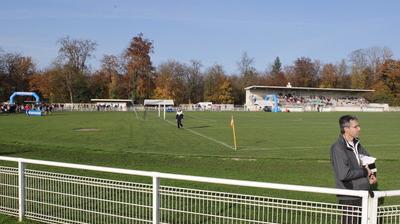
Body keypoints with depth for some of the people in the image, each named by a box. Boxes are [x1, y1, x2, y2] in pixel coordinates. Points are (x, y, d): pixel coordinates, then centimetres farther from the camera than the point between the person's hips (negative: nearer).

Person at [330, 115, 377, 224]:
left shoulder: (356, 144, 8)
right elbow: (343, 174, -25)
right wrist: (365, 172, -11)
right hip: (349, 198, -8)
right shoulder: (337, 148, -18)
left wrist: (372, 175, 2)